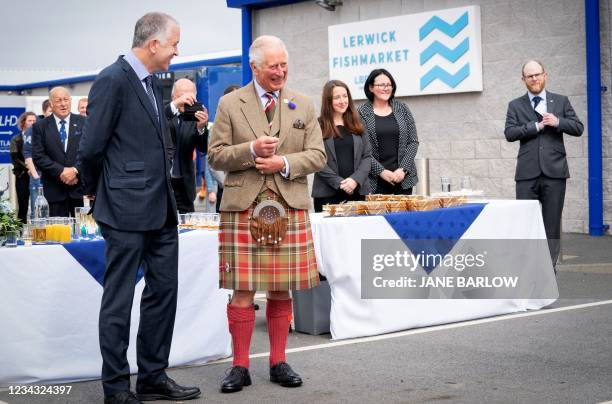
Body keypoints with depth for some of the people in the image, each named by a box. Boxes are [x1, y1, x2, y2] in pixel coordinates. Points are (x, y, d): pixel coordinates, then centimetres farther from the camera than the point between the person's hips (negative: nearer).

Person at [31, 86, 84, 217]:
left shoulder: (83, 122, 6)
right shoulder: (40, 127, 5)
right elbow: (38, 157, -1)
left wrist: (76, 171, -12)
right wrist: (61, 171, -12)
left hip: (80, 186, 0)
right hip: (55, 189, 0)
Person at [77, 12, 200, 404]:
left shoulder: (154, 83, 13)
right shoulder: (112, 80, -14)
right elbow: (91, 148, -13)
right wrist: (95, 191, 1)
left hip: (161, 209, 9)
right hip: (126, 209, -9)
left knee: (163, 291, 12)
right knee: (119, 298, 1)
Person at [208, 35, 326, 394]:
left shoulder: (303, 105, 11)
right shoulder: (230, 104, 5)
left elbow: (317, 155, 7)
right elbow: (216, 156, 3)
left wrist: (284, 163, -10)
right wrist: (250, 150, -14)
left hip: (290, 207, 2)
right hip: (243, 207, -2)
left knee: (282, 290, 6)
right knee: (243, 291, -3)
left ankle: (279, 363, 17)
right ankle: (240, 367, 7)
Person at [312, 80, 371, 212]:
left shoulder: (357, 125, 14)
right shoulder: (319, 126, 0)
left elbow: (367, 155, 9)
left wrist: (356, 179, -7)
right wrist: (339, 183, -13)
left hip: (358, 190, 4)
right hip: (327, 193, -3)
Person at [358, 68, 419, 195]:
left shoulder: (402, 109, 8)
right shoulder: (362, 112, 0)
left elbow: (413, 142, 6)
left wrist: (403, 169, -5)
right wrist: (380, 171, -12)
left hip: (403, 177, 3)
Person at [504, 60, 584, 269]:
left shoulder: (561, 101, 12)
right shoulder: (515, 105, 9)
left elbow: (578, 128, 7)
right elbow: (510, 133, -3)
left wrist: (557, 122, -10)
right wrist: (537, 126, -11)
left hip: (554, 171, 1)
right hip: (527, 173, -1)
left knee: (552, 222, 2)